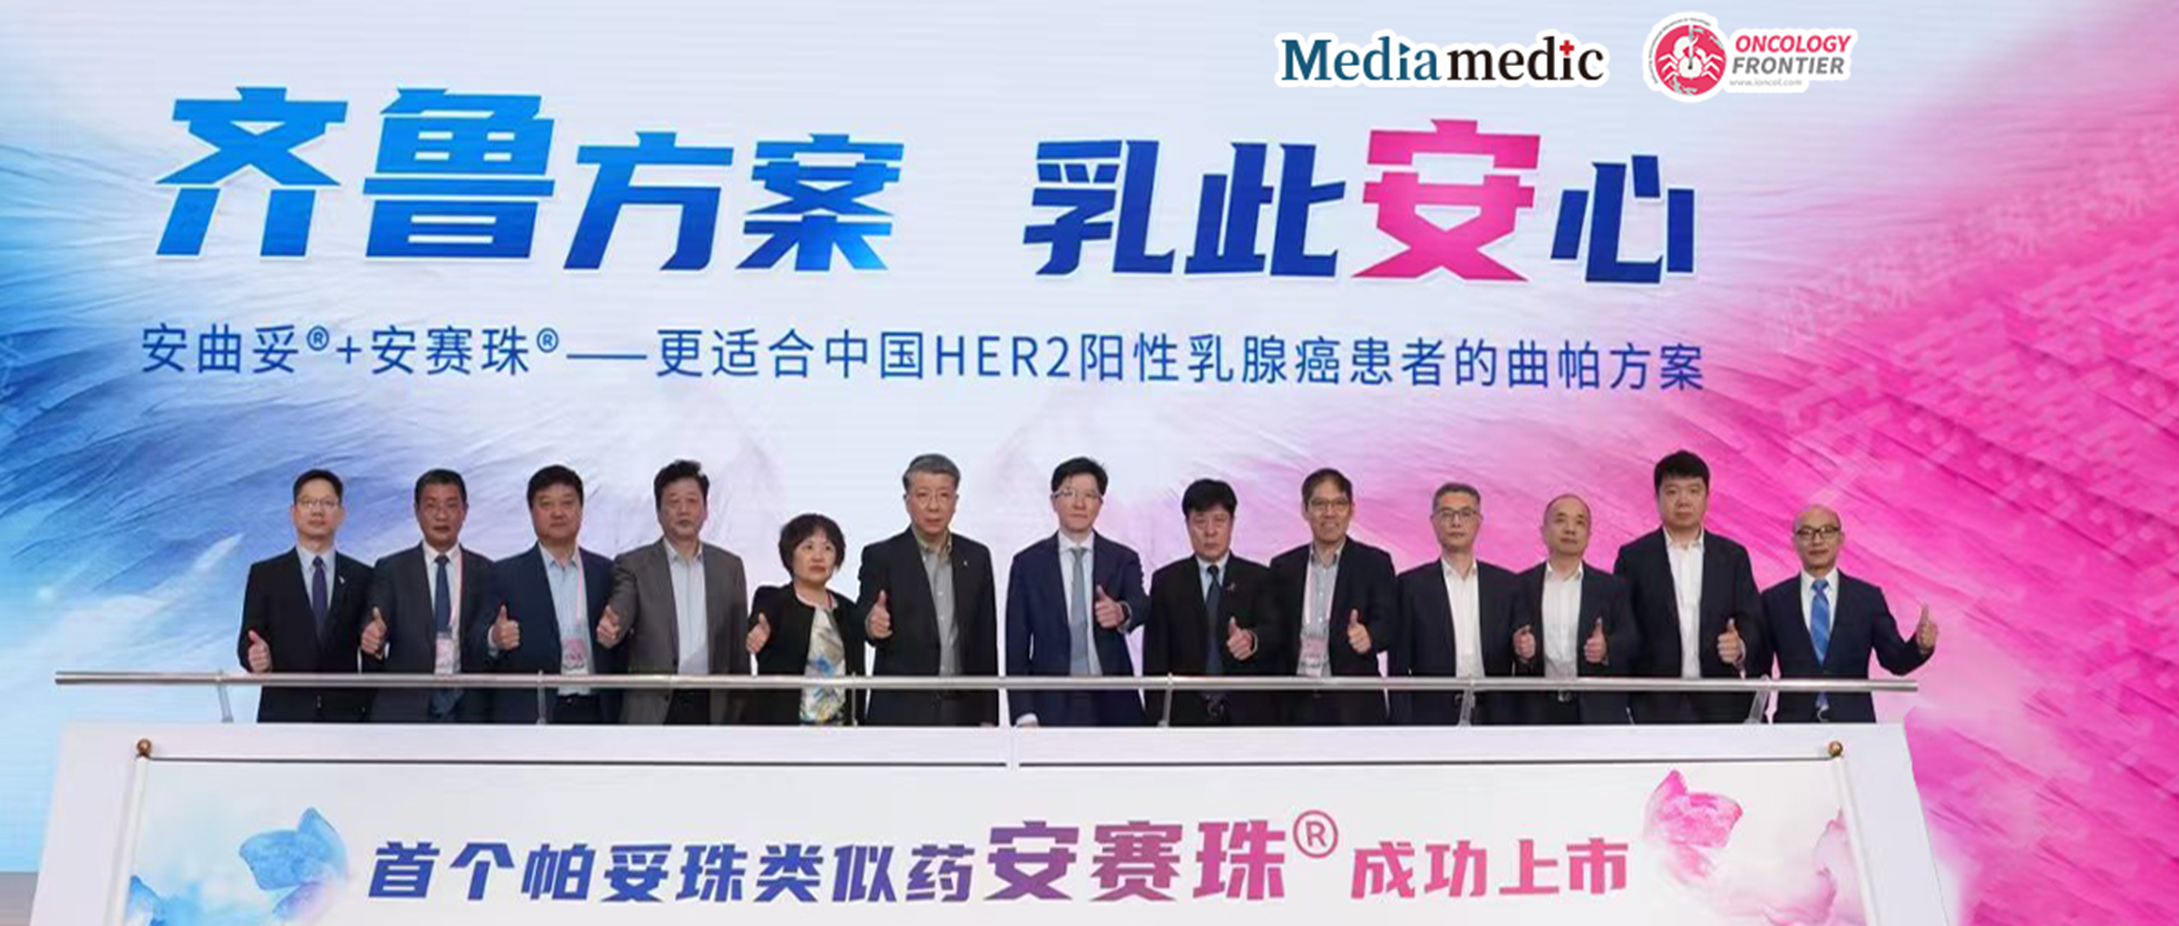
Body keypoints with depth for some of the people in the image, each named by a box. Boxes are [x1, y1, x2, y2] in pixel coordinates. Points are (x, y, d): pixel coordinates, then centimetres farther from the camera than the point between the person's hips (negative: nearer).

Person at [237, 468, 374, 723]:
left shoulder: (361, 577, 9)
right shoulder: (265, 575, 6)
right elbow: (248, 641, 1)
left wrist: (372, 713, 2)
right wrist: (256, 656, -23)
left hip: (346, 716, 1)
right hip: (284, 716, -1)